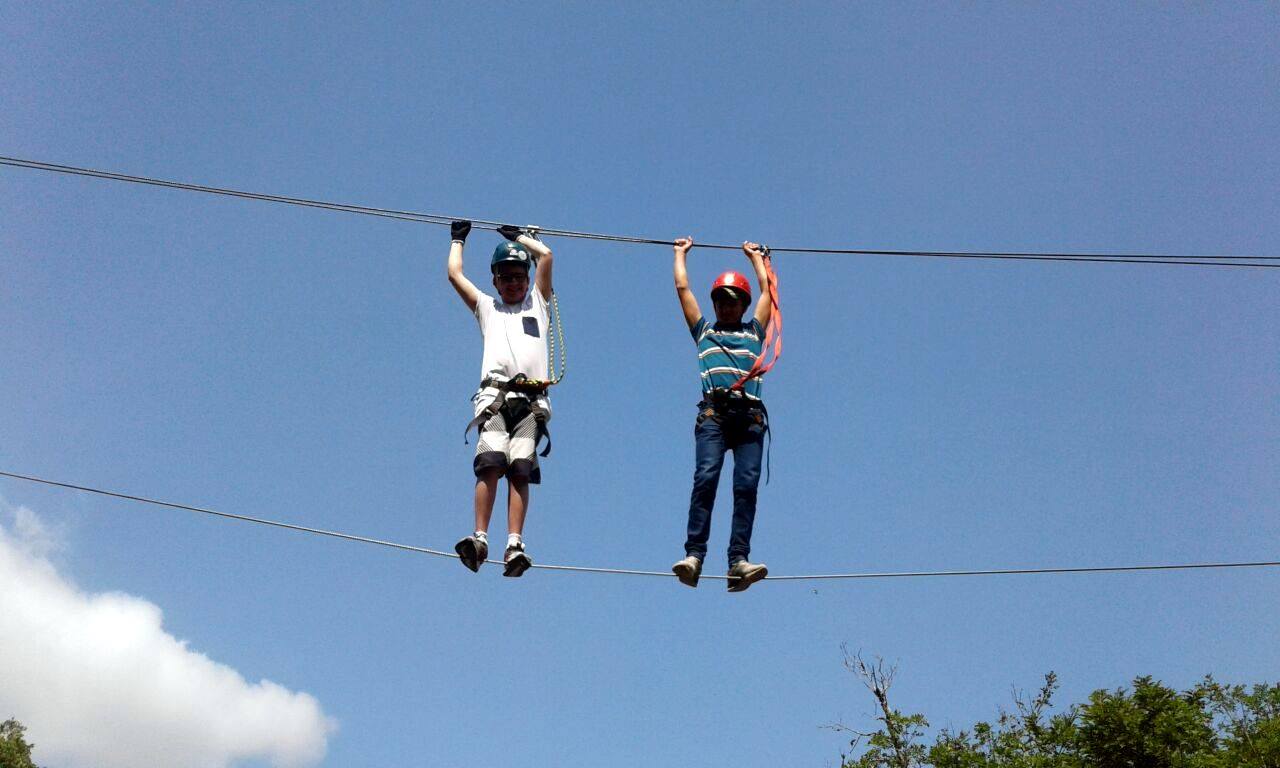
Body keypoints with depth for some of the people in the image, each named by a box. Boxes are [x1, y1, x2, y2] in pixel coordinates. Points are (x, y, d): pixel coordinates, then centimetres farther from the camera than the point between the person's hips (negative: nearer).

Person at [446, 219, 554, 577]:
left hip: (531, 399, 0)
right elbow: (454, 274, 28)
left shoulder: (537, 303, 28)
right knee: (490, 462, -20)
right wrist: (458, 238, 40)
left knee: (521, 469, -14)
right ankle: (479, 538, -27)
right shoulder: (486, 307, 30)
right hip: (495, 395, 0)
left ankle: (514, 547, -23)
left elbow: (545, 255, 22)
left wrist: (519, 235, 36)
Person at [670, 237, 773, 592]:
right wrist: (681, 253, 42)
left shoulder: (754, 331, 29)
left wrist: (756, 256, 49)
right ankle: (694, 556, -27)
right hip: (713, 413, -1)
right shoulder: (704, 330, 27)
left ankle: (738, 561, -22)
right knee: (705, 477, -19)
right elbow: (682, 287, 31)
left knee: (746, 485, -13)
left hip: (750, 415, 1)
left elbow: (767, 288, 36)